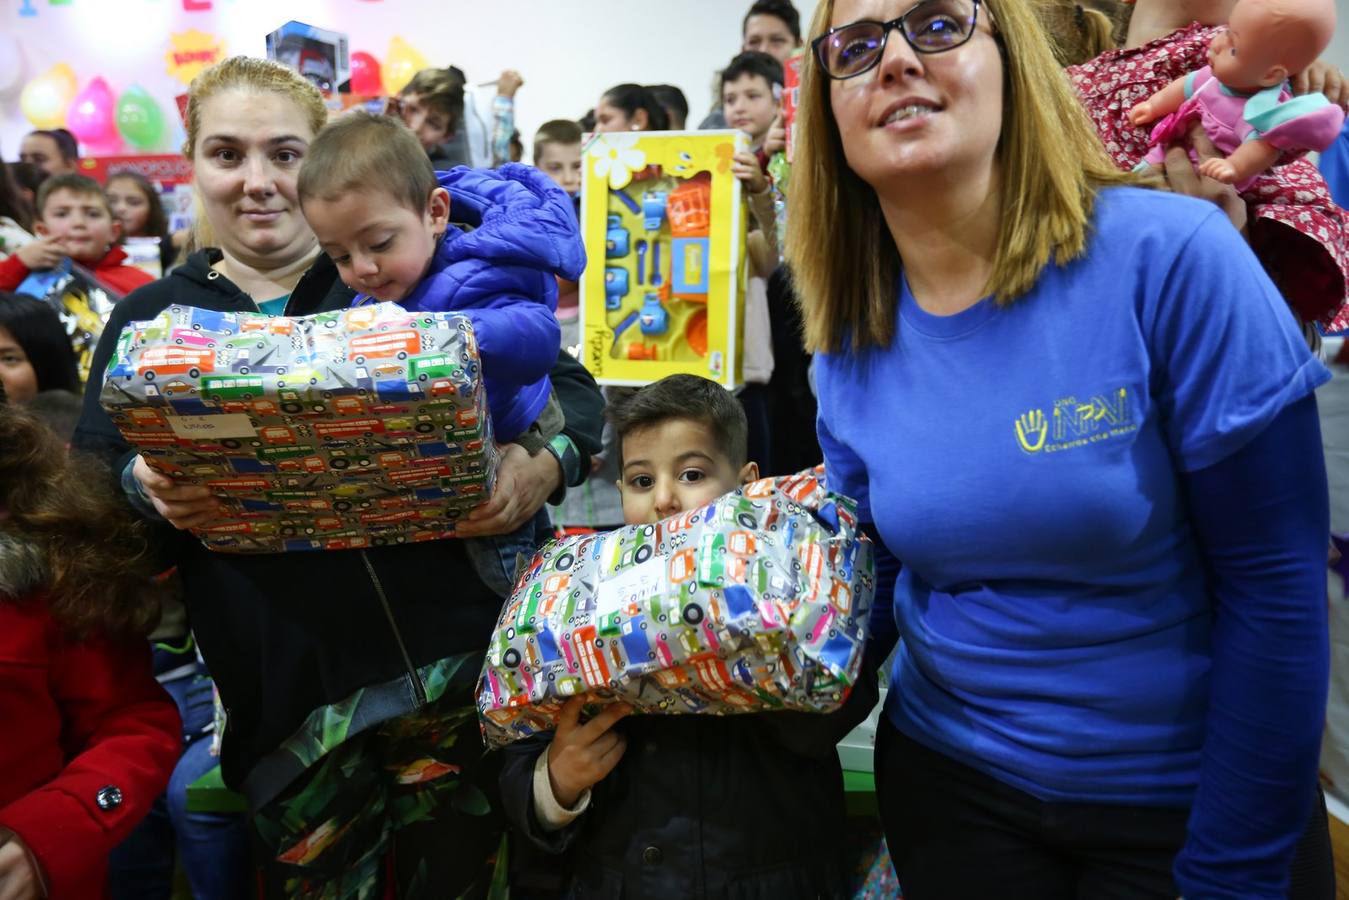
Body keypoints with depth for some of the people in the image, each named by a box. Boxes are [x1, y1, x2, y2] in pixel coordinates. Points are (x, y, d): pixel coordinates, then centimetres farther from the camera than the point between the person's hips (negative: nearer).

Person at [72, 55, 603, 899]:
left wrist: (545, 463, -19)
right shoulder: (150, 320, 9)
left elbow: (570, 386, 3)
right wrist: (145, 491, -16)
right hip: (287, 689, 1)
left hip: (452, 649, -1)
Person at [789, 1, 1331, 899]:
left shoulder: (1168, 256, -19)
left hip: (1190, 801, -3)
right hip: (948, 781, 4)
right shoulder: (851, 346, -6)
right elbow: (872, 581, 5)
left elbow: (1275, 586, -16)